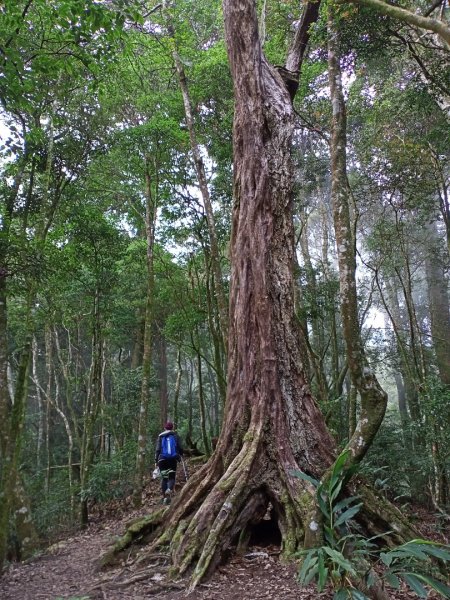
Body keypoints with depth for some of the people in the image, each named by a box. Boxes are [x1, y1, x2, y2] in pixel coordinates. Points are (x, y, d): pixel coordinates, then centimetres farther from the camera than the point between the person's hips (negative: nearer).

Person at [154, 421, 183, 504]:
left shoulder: (161, 436, 5)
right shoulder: (175, 436, 5)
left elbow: (157, 449, 0)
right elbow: (180, 448, 1)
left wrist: (156, 460, 2)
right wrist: (181, 456, 17)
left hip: (162, 460, 1)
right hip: (173, 459, 0)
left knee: (164, 478, 11)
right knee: (172, 476, 6)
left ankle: (165, 496, 4)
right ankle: (170, 489, -24)